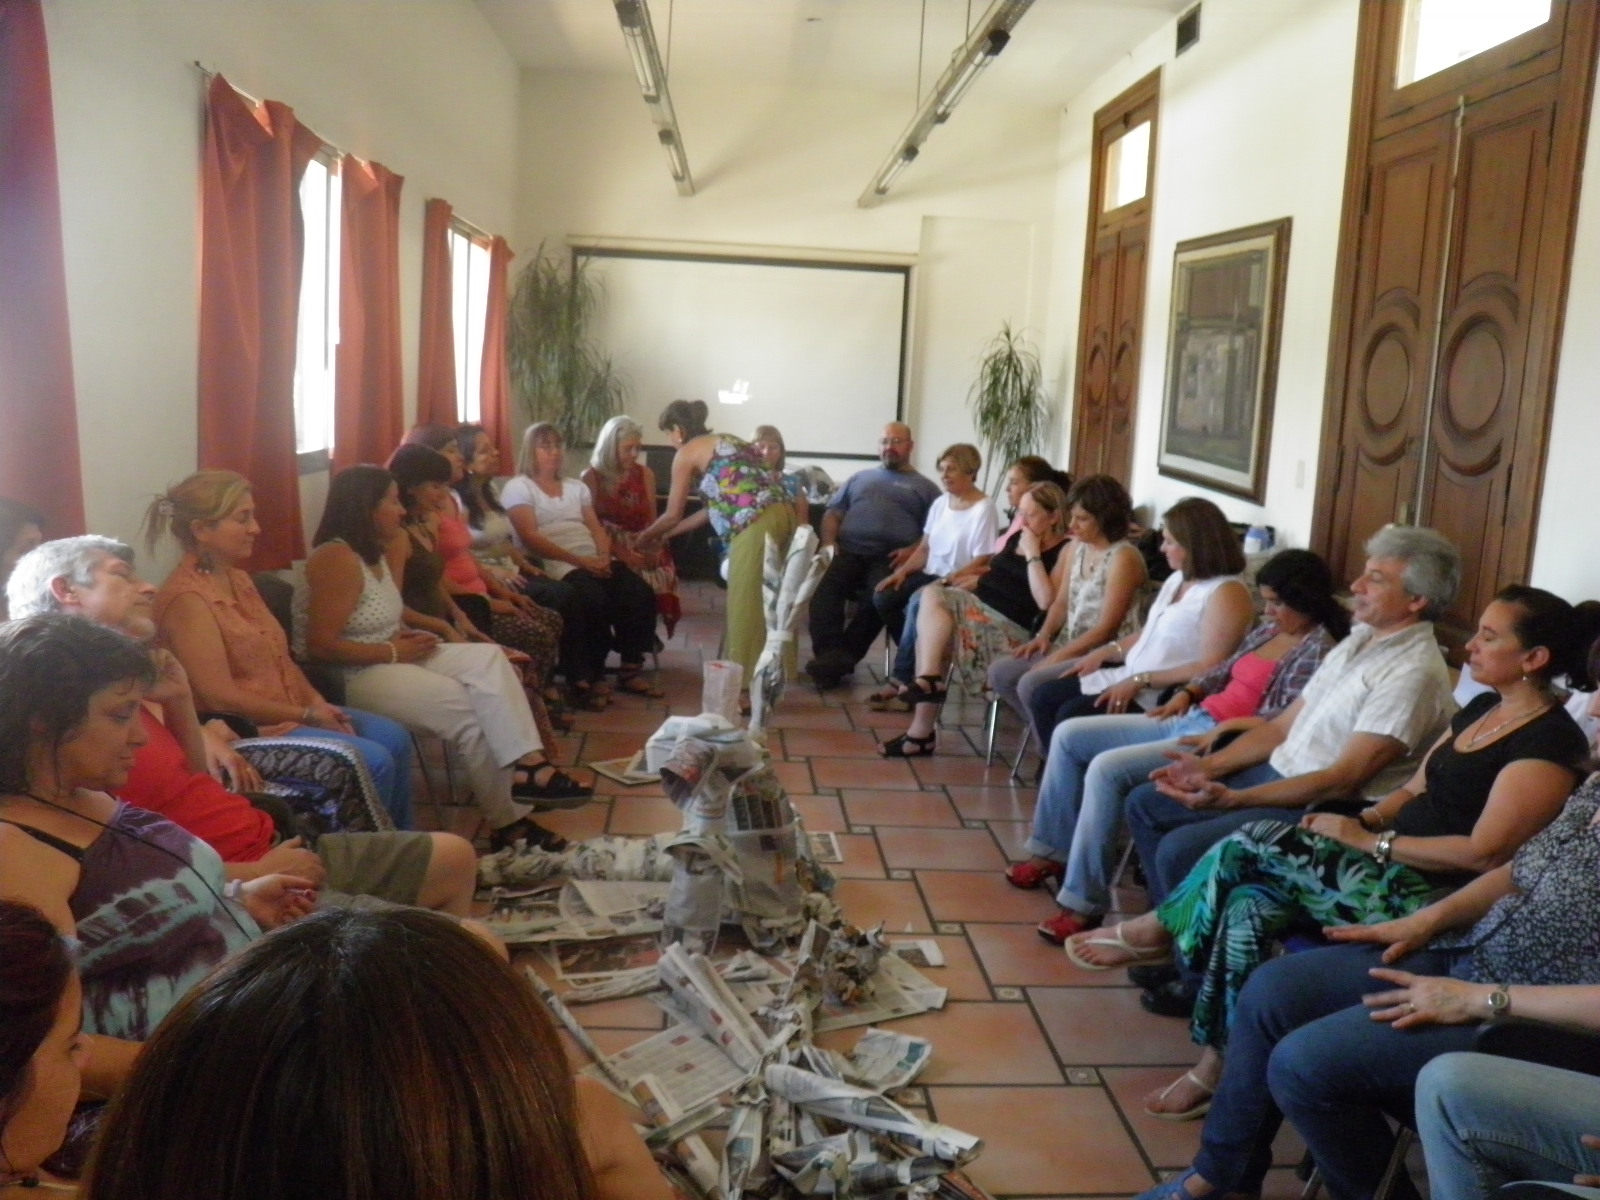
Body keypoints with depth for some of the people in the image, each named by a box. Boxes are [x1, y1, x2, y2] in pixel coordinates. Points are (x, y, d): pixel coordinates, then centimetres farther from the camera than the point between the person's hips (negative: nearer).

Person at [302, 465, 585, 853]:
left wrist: (404, 637, -5)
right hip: (349, 678, -9)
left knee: (486, 658, -12)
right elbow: (321, 646, -24)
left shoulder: (376, 553, 12)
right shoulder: (338, 560, -18)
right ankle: (508, 821, -7)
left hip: (387, 661, 9)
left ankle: (527, 764, -23)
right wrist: (394, 652, -17)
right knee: (468, 709, -18)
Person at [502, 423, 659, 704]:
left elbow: (596, 528, 16)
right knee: (595, 601, -34)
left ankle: (631, 667, -8)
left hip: (596, 561, 6)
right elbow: (530, 538, -8)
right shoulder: (518, 488, 5)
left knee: (641, 594, -20)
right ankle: (590, 676, -17)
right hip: (558, 565, -6)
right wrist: (579, 561, -17)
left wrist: (604, 557, -8)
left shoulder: (576, 487, 25)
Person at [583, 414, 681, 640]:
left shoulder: (645, 474, 12)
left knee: (662, 574, -28)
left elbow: (652, 519, 13)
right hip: (609, 549, -3)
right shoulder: (591, 477, 0)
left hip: (642, 547, 3)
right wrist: (620, 553, -18)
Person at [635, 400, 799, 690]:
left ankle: (746, 683, 5)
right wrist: (669, 533, 37)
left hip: (757, 524, -8)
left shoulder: (687, 452, 6)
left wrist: (646, 536, 31)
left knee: (746, 607, 0)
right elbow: (722, 505, 30)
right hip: (783, 514, 8)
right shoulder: (725, 441, 29)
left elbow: (672, 514, 12)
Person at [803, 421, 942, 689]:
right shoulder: (859, 478, 32)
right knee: (824, 588, -32)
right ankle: (830, 654, -41)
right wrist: (829, 543, 2)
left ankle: (843, 657, -33)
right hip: (848, 550, 3)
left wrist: (913, 550, -11)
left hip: (889, 558, -2)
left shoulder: (925, 487, 22)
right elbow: (832, 513, 23)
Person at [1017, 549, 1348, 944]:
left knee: (1106, 768, -28)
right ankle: (1052, 850, 15)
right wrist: (1187, 693, 7)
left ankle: (1084, 902, -20)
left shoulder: (1319, 649, -11)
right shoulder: (1269, 629, 15)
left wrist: (1225, 728, -25)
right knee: (1069, 735, 6)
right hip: (1190, 719, 10)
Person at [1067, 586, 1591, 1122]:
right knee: (1249, 907, -12)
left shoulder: (1549, 742, -15)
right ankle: (1217, 1063, -3)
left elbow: (1485, 852, -21)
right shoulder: (1482, 710, 13)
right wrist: (1365, 820, -2)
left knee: (1250, 846, -17)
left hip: (1430, 894, -8)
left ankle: (1161, 929, 8)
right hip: (1393, 864, 8)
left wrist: (1368, 841, -16)